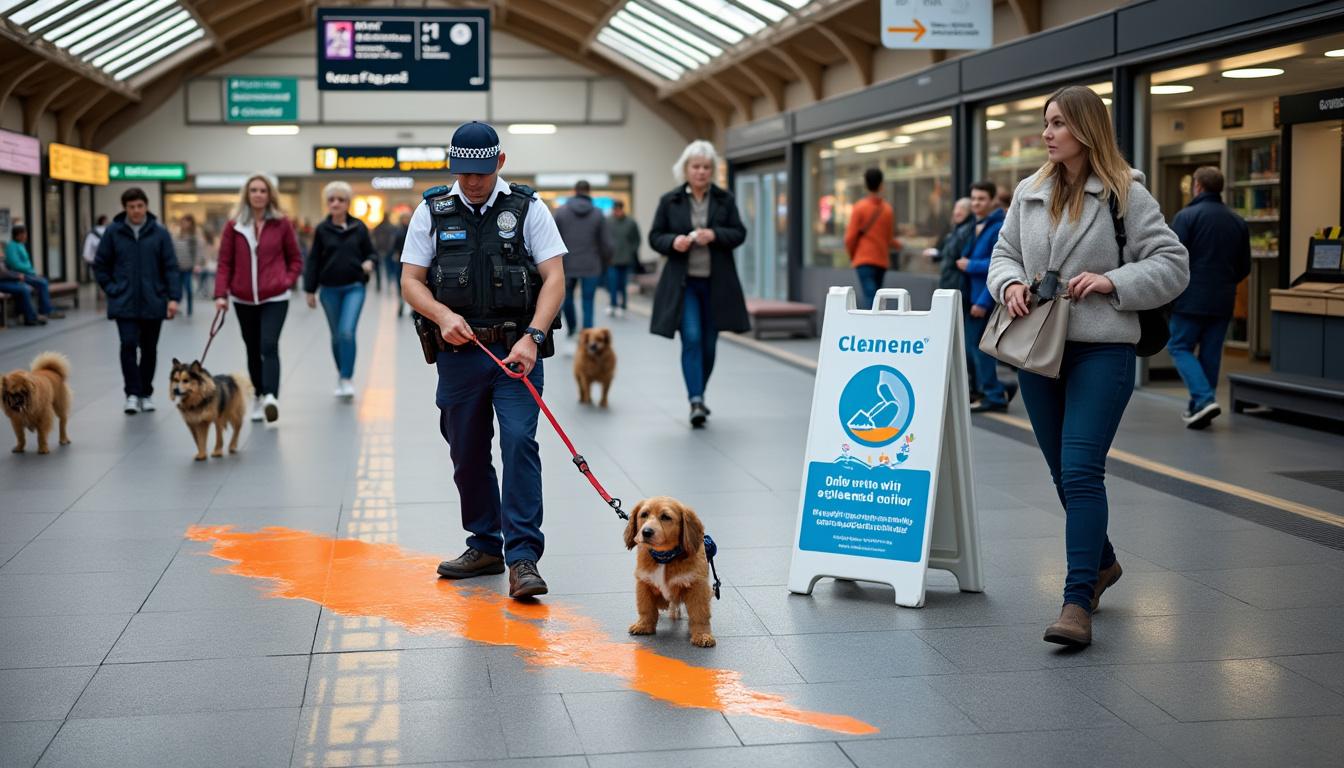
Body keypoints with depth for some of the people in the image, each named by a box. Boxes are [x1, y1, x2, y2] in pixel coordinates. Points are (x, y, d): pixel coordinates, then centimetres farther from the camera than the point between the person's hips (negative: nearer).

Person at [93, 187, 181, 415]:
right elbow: (100, 265, 7)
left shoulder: (159, 233, -1)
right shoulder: (113, 232, -1)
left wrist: (173, 297, -10)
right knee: (128, 345, -11)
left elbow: (170, 267, -2)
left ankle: (146, 394, 22)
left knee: (149, 349, 9)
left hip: (153, 303, 1)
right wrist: (112, 290, 0)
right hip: (124, 304, -1)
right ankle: (132, 394, -5)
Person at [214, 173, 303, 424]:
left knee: (269, 346, -18)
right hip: (244, 299, 2)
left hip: (274, 298, -2)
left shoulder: (281, 223, 0)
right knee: (253, 351, 11)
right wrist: (221, 294, -5)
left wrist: (287, 281, -5)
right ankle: (259, 398, 22)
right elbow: (225, 263, 3)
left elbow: (296, 259, 8)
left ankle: (271, 397, -28)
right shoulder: (234, 225, 2)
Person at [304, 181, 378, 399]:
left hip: (354, 287, -2)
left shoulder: (359, 227, 1)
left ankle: (347, 379, -9)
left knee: (347, 332, -15)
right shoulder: (322, 229, 2)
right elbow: (313, 261, 5)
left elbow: (372, 253, 9)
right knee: (337, 335, 10)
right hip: (330, 290, 2)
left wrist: (370, 263, -15)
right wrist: (310, 290, 3)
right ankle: (341, 372, 30)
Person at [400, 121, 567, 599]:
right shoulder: (432, 211, 6)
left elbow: (554, 278, -5)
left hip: (516, 351, -3)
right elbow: (410, 281, 5)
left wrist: (532, 337, -19)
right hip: (458, 353, 3)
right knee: (467, 453, 10)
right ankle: (486, 546, 25)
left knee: (519, 443, -14)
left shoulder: (528, 209, 1)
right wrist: (443, 315, -15)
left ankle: (522, 557, -12)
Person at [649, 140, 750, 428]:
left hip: (716, 283, 2)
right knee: (691, 339, -14)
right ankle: (696, 400, -15)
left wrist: (715, 235, -17)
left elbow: (739, 233, 2)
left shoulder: (725, 199, 3)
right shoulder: (669, 201, 1)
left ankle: (698, 396, 27)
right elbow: (655, 237, 4)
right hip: (683, 283, -2)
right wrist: (673, 241, -17)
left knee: (709, 343, 9)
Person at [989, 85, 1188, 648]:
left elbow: (1173, 265, -5)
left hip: (1102, 351, -6)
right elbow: (1004, 253, 16)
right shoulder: (1029, 192, 10)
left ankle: (1078, 601, -14)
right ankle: (1101, 562, 39)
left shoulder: (1126, 193, -4)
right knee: (1064, 473, 16)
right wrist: (1010, 284, -6)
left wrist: (1112, 282, -17)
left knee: (1081, 472, -15)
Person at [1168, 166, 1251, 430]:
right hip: (1223, 302, 5)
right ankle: (1199, 408, 16)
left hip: (1191, 299, -5)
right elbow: (1244, 268, 14)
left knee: (1180, 348, 3)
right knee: (1211, 353, 12)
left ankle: (1204, 399, -14)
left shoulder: (1187, 216, -10)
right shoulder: (1238, 222, 8)